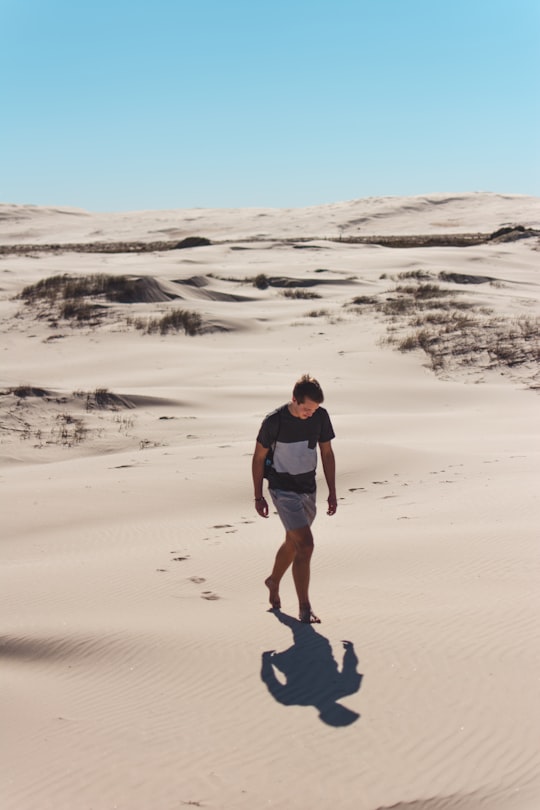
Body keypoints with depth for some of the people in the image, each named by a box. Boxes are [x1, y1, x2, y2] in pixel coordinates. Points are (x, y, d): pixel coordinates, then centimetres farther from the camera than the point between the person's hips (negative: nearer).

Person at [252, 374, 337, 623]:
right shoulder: (274, 421, -19)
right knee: (305, 545, -14)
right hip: (283, 490, -5)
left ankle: (274, 581, 47)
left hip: (308, 489, 6)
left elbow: (327, 453, 6)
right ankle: (304, 609, -6)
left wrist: (332, 492, 6)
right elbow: (258, 458, -7)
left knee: (293, 543, 20)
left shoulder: (321, 416, -6)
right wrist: (258, 497, -4)